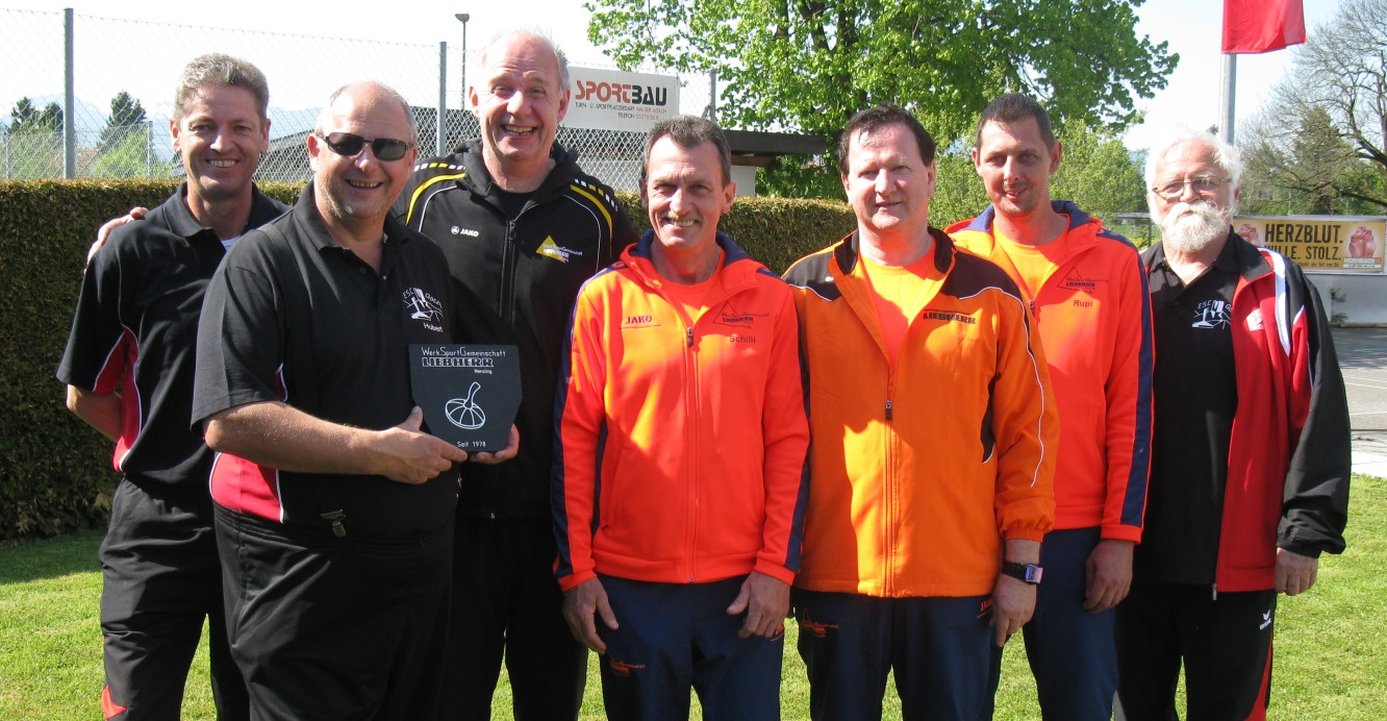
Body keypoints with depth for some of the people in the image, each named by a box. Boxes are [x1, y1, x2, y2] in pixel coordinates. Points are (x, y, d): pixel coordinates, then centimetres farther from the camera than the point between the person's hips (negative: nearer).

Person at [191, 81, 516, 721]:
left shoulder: (428, 262, 12)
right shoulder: (260, 265, -9)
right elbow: (229, 421, -20)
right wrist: (377, 452, -21)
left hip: (425, 563, 7)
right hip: (303, 568, -6)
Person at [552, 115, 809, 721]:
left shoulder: (769, 300, 3)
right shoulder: (603, 297, 0)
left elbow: (788, 440, 2)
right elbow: (572, 441, -1)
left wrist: (777, 566, -3)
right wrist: (575, 569, -4)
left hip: (745, 587, 1)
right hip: (629, 585, 0)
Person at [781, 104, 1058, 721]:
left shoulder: (989, 293, 4)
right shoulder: (806, 290, 3)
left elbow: (1026, 433, 4)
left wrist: (1021, 563, 1)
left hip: (958, 580, 0)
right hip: (835, 577, 0)